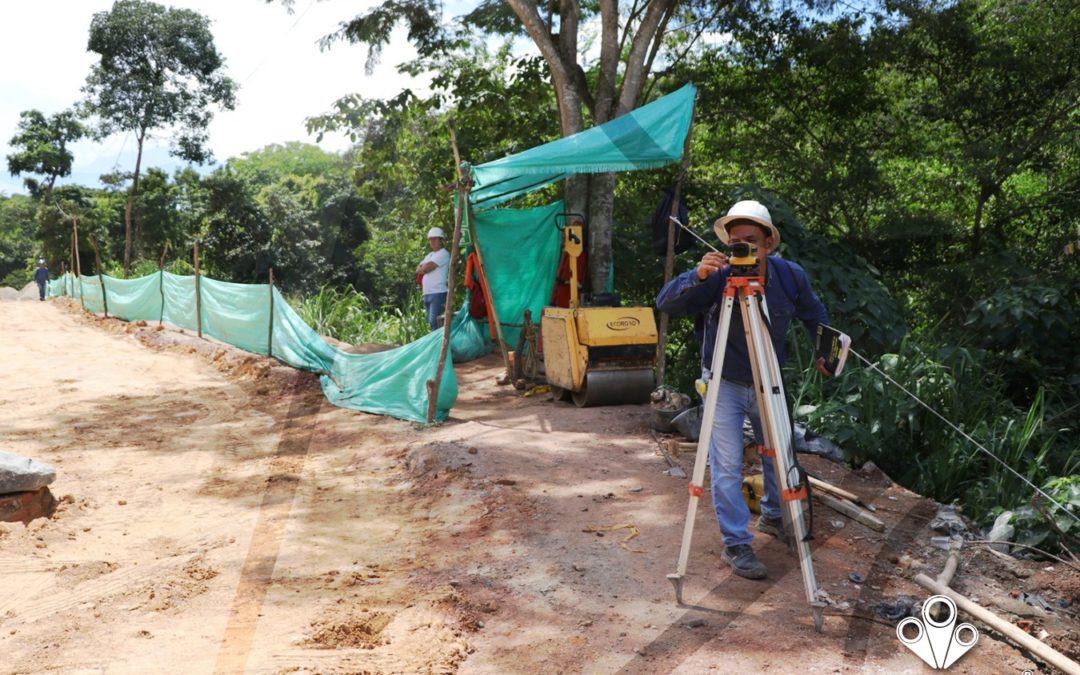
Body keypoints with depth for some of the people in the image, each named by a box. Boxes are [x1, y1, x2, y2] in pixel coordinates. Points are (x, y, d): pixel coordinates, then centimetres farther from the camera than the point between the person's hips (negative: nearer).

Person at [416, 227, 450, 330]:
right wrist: (425, 267, -4)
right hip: (427, 293, 9)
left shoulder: (443, 254, -6)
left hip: (438, 293, -9)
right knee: (431, 322, 9)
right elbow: (418, 269, 15)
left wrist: (422, 268, 8)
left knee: (434, 321, -18)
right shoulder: (429, 255, 23)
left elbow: (426, 268, -13)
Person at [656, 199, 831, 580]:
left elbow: (814, 315, 10)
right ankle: (736, 546, 4)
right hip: (725, 385, -4)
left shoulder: (790, 276, -10)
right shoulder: (717, 277, -21)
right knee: (727, 466, -7)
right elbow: (665, 303, -32)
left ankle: (774, 517, 42)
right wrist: (697, 276, -46)